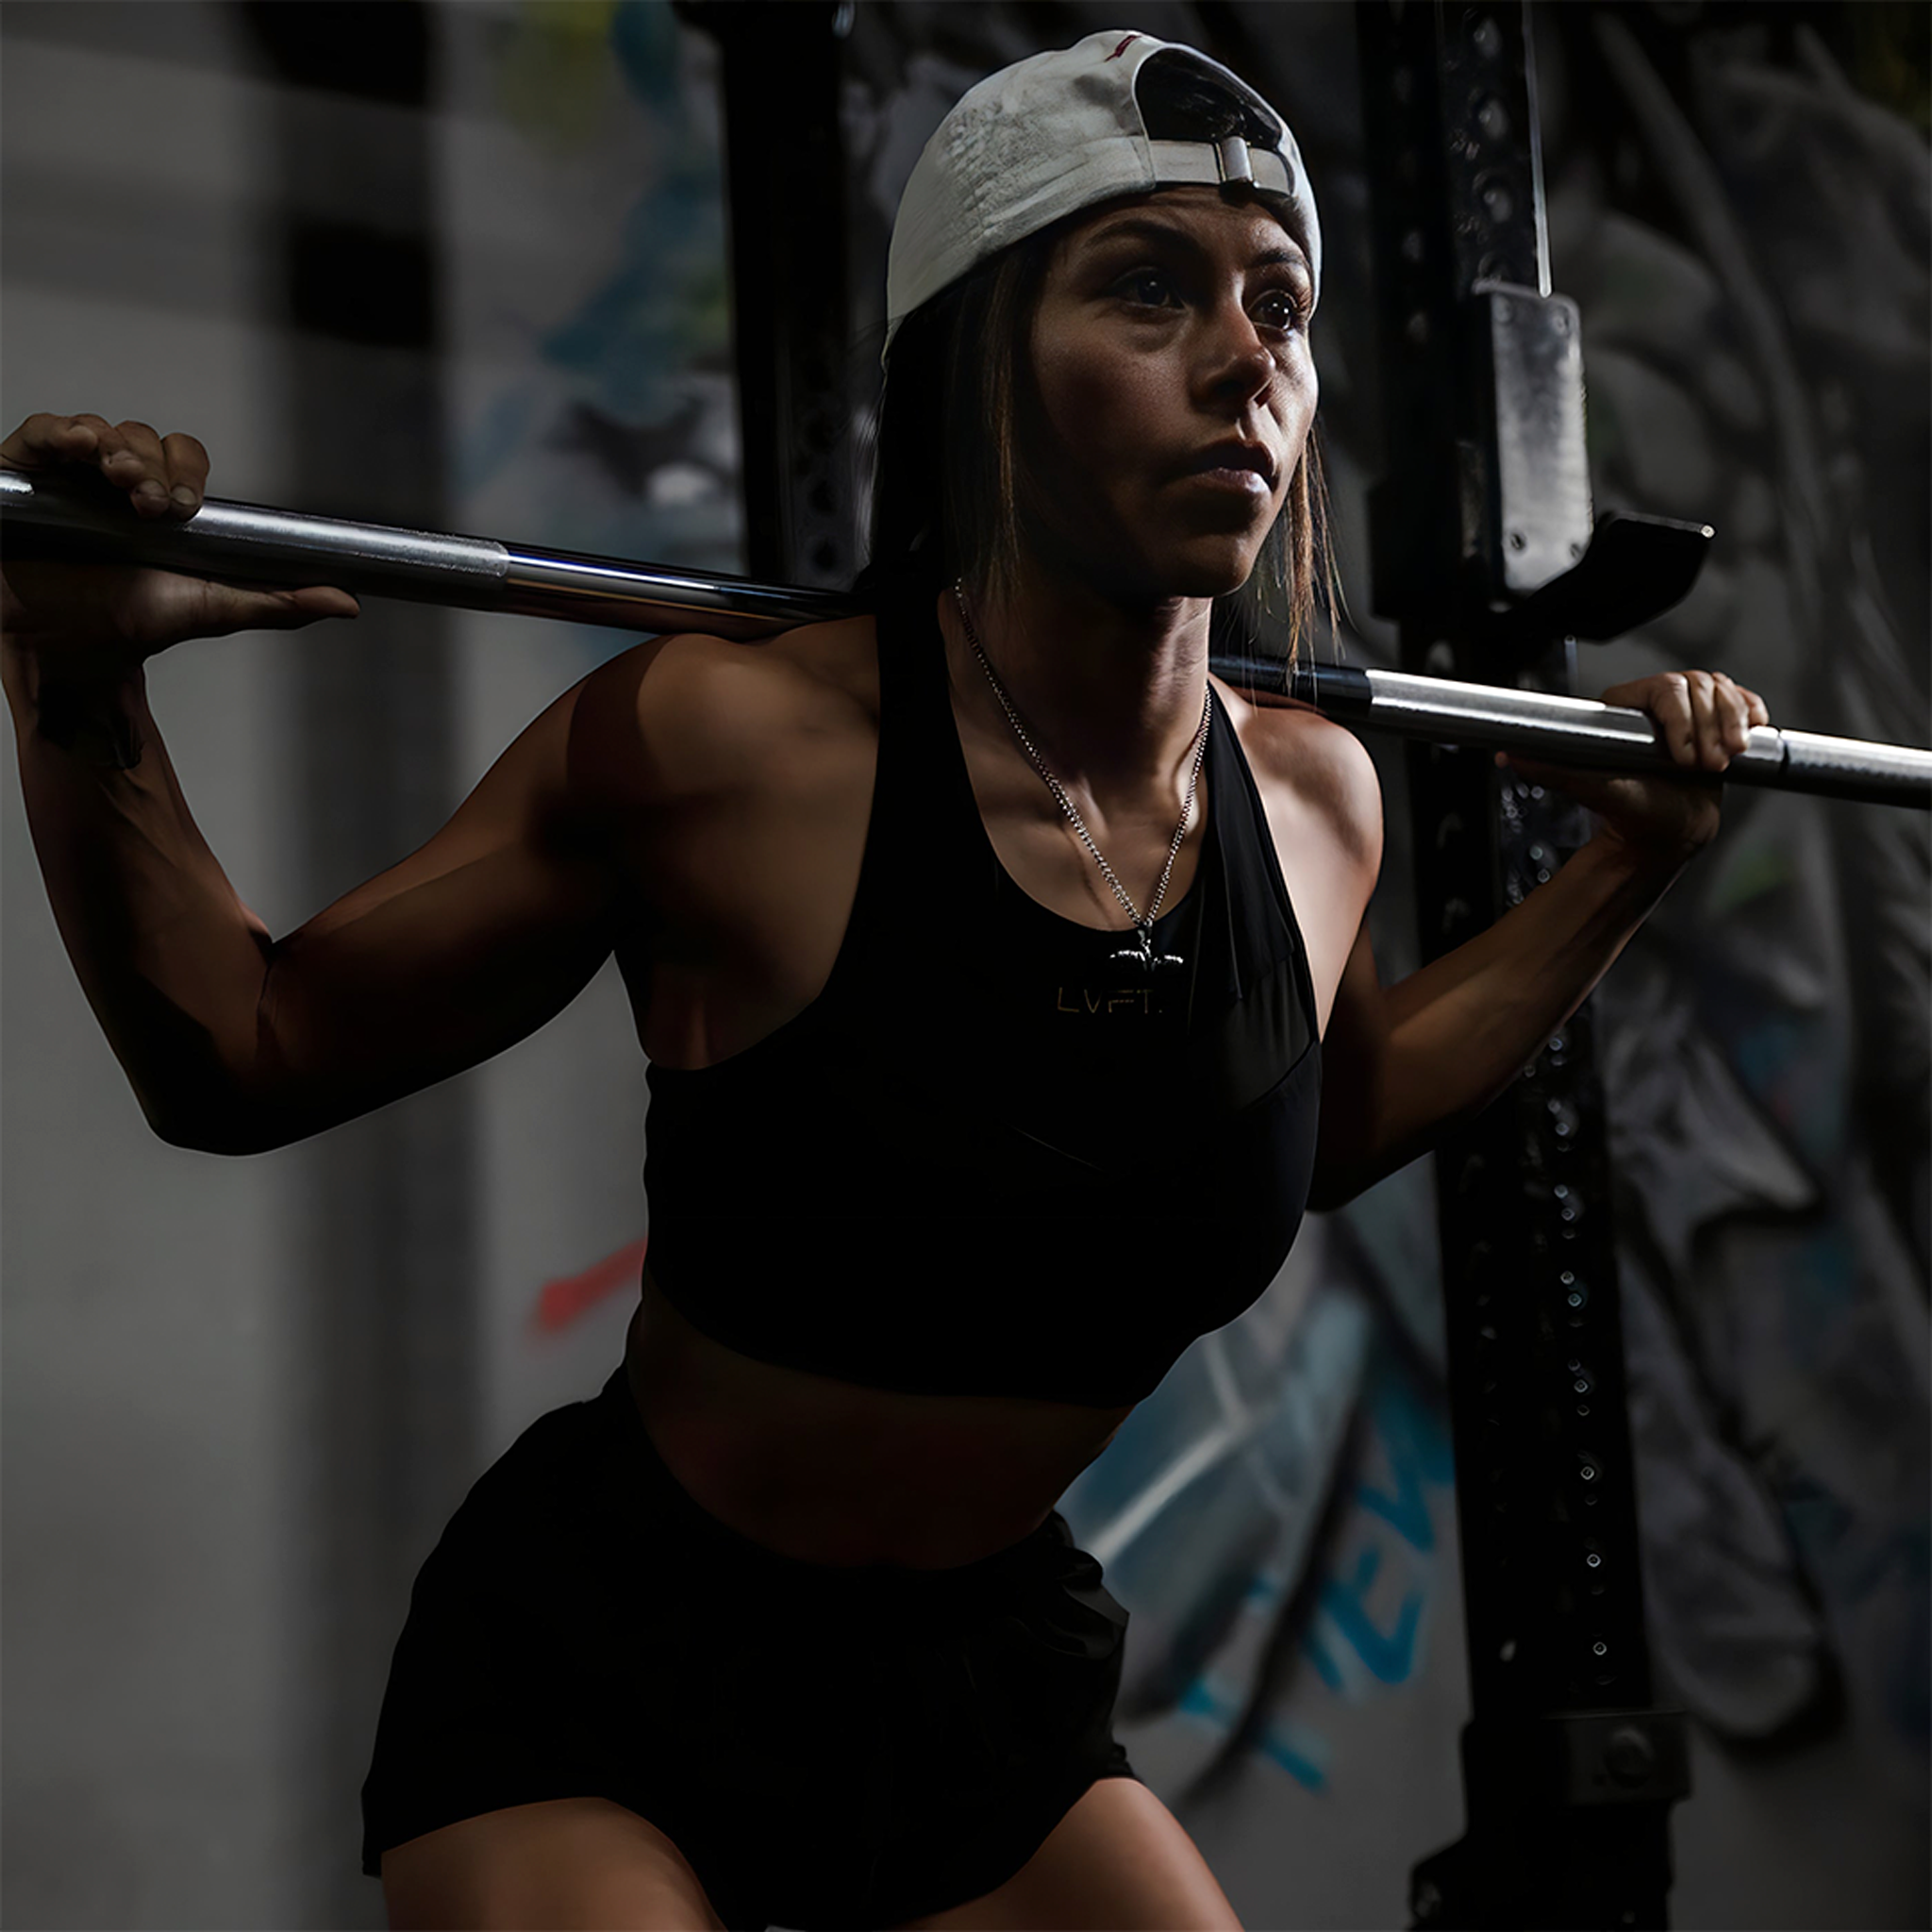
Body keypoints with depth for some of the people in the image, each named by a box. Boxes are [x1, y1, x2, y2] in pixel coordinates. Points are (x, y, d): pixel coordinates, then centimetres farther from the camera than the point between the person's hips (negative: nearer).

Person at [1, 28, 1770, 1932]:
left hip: (994, 1688, 5)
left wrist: (1629, 864, 13)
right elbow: (243, 1060, -11)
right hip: (599, 1676, -5)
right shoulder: (722, 744, -22)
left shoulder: (1314, 797, -6)